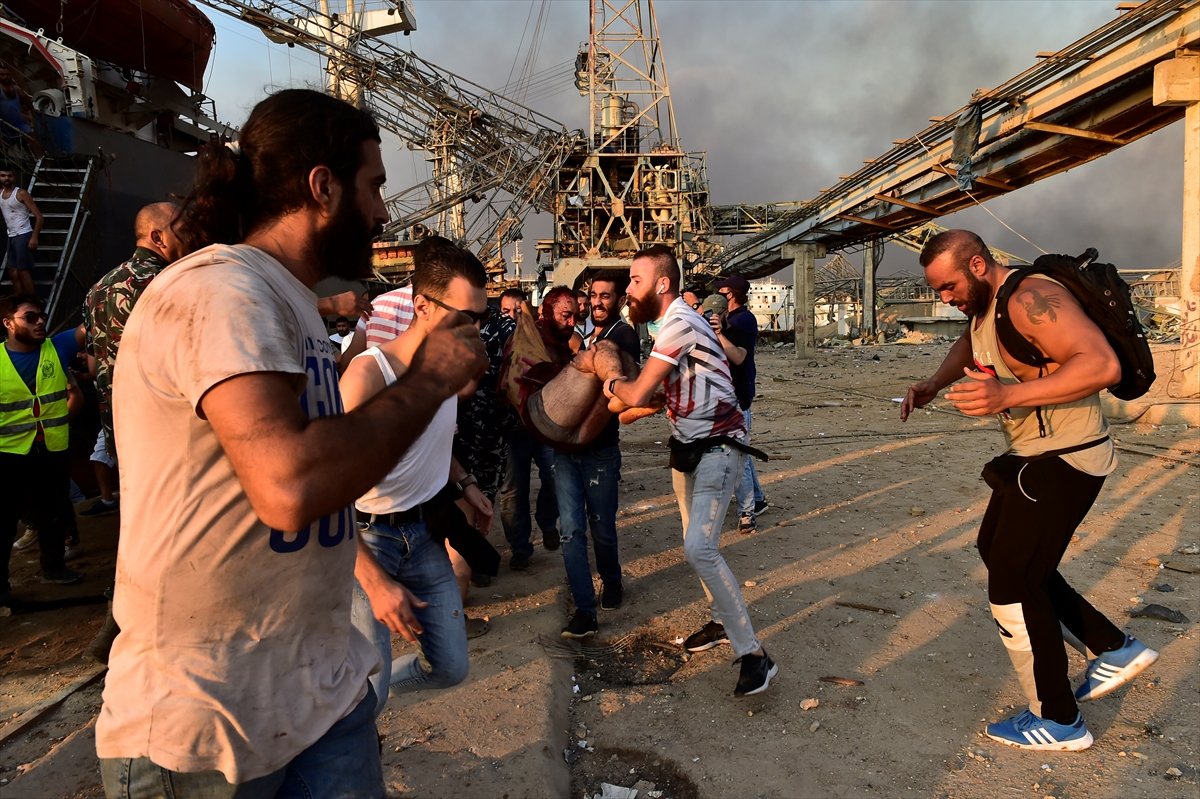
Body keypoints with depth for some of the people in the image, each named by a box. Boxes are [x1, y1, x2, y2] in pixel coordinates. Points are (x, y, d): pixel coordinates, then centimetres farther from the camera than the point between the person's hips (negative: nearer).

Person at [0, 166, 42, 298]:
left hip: (23, 236, -7)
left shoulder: (21, 193, -8)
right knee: (13, 273, 9)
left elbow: (38, 216, -12)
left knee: (23, 271, -8)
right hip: (11, 237, 7)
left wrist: (34, 237, -19)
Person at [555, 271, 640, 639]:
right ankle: (585, 610, 6)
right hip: (567, 445, 5)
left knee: (602, 527, 9)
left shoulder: (624, 336, -5)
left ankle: (611, 583, 35)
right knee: (570, 530, 0)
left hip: (600, 448, -5)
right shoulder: (584, 336, 14)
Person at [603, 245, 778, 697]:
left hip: (717, 447, -10)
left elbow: (638, 394, -25)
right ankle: (723, 621, 32)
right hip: (687, 445, 10)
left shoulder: (679, 322, -22)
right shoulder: (671, 320, 9)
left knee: (699, 548, -19)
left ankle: (753, 653, -12)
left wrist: (612, 384, -4)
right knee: (697, 544, 15)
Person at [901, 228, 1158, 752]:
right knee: (997, 549, 21)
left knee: (1012, 584, -4)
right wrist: (934, 385, 10)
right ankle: (1114, 649, 29)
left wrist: (1007, 395, -42)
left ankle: (1058, 721, 14)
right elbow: (968, 346, 29)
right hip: (1031, 457, 11)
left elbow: (1103, 364, -35)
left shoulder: (1029, 299, -24)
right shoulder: (983, 304, 7)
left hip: (1064, 461, -11)